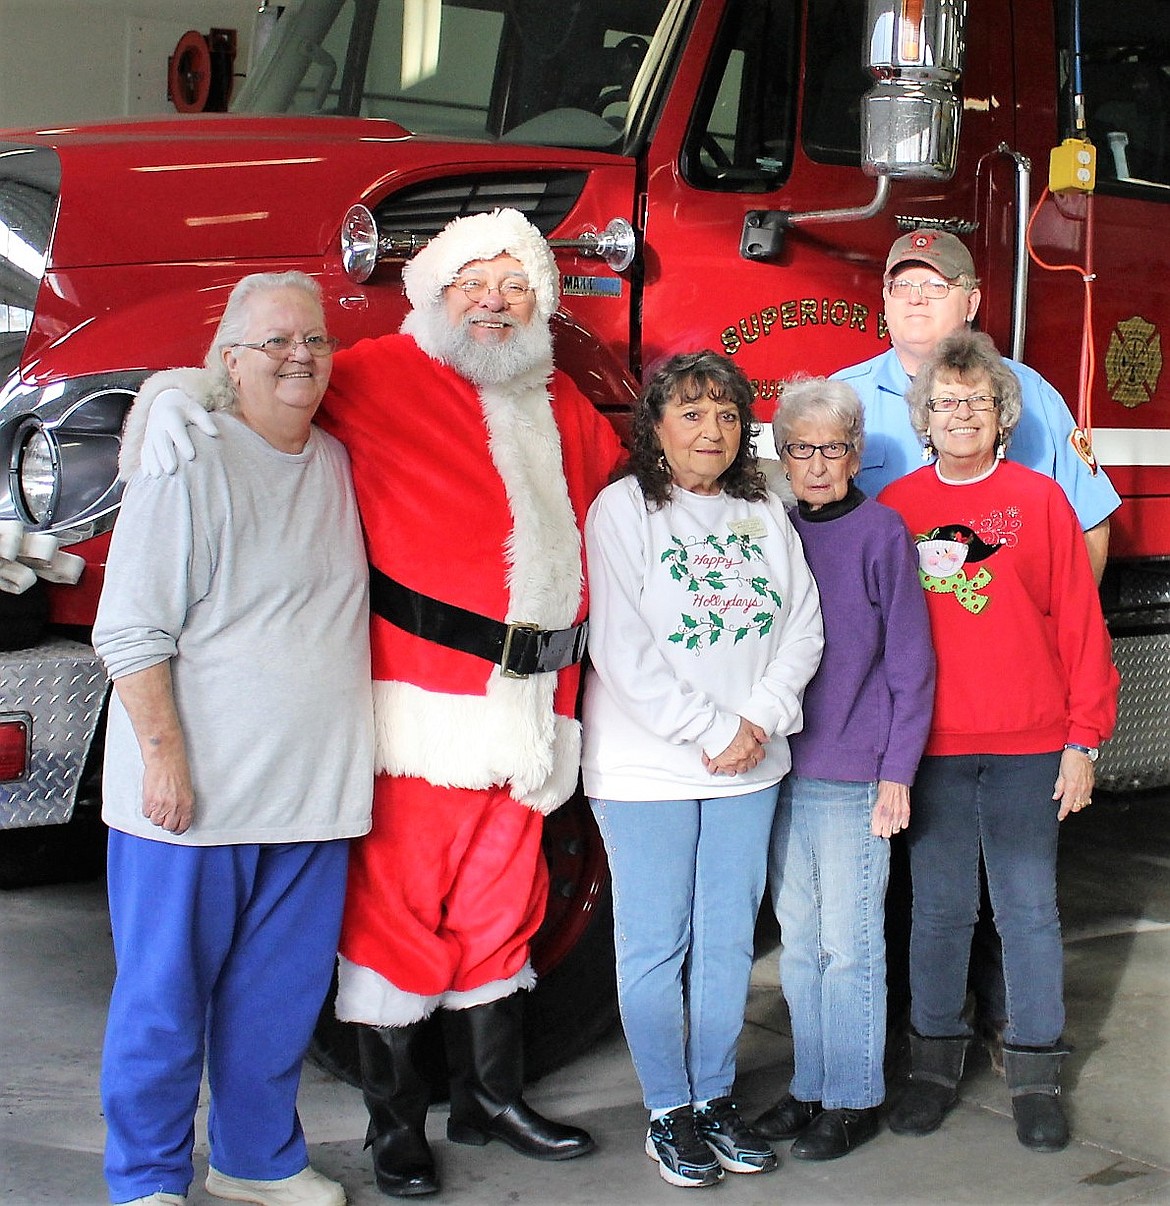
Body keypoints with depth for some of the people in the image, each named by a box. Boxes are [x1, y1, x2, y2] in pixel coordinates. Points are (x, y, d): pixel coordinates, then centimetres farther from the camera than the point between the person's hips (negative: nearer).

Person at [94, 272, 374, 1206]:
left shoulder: (339, 464, 13)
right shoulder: (192, 459, -7)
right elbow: (131, 628, -11)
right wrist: (165, 753, -17)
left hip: (311, 793, 6)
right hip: (194, 791, -6)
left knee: (282, 995, 13)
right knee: (167, 993, 4)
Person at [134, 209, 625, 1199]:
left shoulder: (562, 405, 18)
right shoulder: (381, 375, -2)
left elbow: (618, 480, 35)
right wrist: (177, 398, -18)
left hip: (524, 703, 6)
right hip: (415, 698, -6)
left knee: (501, 903, 17)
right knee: (397, 907, 1)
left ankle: (492, 1096, 33)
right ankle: (396, 1126, 16)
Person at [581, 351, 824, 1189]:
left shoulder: (764, 512, 10)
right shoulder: (623, 509, -5)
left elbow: (803, 627, 6)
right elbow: (621, 648, -13)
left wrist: (759, 721, -9)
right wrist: (709, 733, -14)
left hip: (749, 769, 5)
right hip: (647, 766, -4)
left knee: (729, 939, 10)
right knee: (657, 945, 3)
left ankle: (717, 1099, 23)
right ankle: (668, 1112, 16)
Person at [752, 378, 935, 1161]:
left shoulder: (882, 532, -6)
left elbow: (911, 661, -6)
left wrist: (897, 771, -9)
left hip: (855, 775, -5)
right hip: (784, 768, 5)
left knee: (849, 941, 3)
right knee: (799, 938, 13)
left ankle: (855, 1098, 17)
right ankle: (810, 1085, 26)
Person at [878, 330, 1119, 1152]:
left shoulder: (1040, 500, 1)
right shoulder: (896, 507, 4)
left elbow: (1080, 623, 0)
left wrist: (1084, 738, -4)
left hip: (1029, 746, -1)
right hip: (931, 745, 1)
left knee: (1030, 907, 5)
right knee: (940, 907, 9)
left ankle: (1036, 1073, 17)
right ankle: (936, 1061, 23)